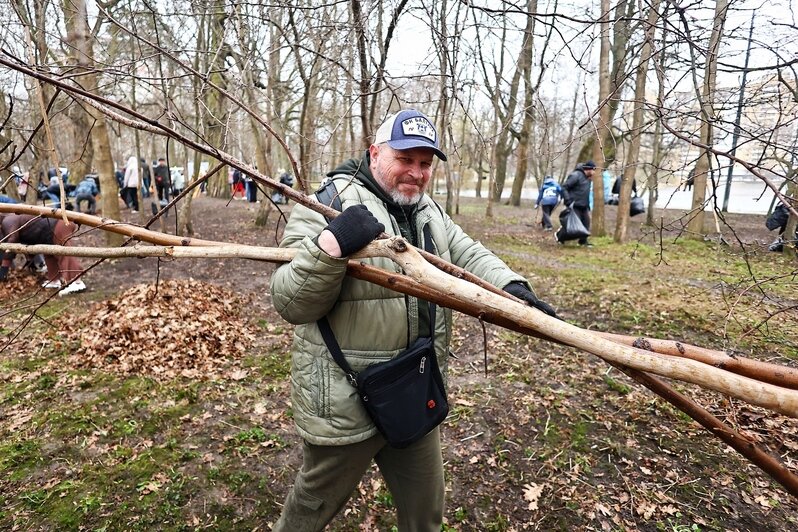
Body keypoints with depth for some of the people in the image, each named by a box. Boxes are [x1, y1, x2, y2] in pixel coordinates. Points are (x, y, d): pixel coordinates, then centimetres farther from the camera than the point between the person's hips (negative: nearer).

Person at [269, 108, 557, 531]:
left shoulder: (429, 212, 9)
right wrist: (331, 245, -36)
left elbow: (469, 256, 5)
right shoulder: (328, 207, -16)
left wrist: (511, 288, -14)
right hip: (345, 401, -6)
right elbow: (291, 304, -20)